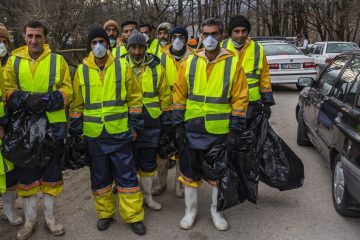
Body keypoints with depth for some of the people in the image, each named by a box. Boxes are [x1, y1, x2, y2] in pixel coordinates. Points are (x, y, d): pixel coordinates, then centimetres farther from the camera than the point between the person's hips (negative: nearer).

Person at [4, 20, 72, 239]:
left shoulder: (58, 60, 1)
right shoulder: (13, 61, 5)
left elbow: (67, 91, -3)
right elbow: (8, 92, 1)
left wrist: (46, 100, -20)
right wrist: (26, 100, -19)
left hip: (53, 127, 0)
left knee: (52, 172, 10)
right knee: (27, 174, 8)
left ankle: (50, 217, 27)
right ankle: (30, 219, 26)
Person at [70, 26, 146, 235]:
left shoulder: (122, 66, 0)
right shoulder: (82, 70, 3)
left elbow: (134, 98, 2)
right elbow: (77, 104, 8)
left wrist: (134, 126, -1)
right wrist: (75, 130, 5)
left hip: (120, 132, -1)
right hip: (94, 134, 2)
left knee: (127, 176, 3)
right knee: (99, 177, 13)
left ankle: (134, 216, 15)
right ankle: (105, 214, 30)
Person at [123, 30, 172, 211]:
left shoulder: (156, 67, 2)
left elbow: (165, 95, 6)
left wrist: (167, 117, 4)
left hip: (151, 123, 1)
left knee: (148, 162, 13)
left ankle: (147, 196, 29)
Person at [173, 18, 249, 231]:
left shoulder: (233, 62, -4)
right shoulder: (190, 62, 2)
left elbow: (240, 98, -5)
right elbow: (179, 95, 4)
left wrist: (235, 130, -9)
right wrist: (179, 125, 0)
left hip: (221, 131, -1)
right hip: (192, 130, 2)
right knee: (191, 172, 12)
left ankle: (217, 210, 34)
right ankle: (191, 210, 32)